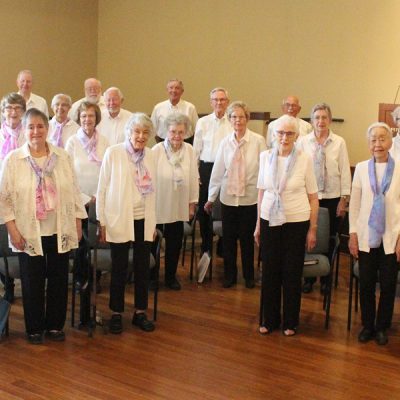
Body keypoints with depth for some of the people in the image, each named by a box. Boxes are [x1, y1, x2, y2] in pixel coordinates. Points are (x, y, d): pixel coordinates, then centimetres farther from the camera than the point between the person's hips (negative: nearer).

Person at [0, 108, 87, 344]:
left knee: (59, 280, 10)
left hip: (60, 232, 2)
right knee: (33, 282, 8)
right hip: (29, 234, -2)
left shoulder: (62, 157, 2)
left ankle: (55, 325, 27)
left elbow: (74, 192, 6)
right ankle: (34, 328, 25)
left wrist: (78, 223, 4)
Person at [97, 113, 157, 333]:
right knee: (119, 269, 5)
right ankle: (116, 314, 19)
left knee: (143, 268, 9)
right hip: (119, 220, -4)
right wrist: (102, 222, -6)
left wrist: (153, 222, 10)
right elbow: (102, 189, -5)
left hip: (143, 221, 4)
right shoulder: (113, 153, -8)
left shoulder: (150, 155, 5)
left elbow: (152, 190, 10)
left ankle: (140, 312, 22)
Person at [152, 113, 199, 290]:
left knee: (174, 243, 13)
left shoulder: (189, 150, -3)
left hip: (179, 207, 3)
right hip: (158, 206, -3)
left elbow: (194, 178, 3)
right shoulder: (157, 150, -14)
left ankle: (171, 276, 30)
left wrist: (192, 203, 6)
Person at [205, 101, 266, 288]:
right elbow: (217, 171, 5)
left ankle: (249, 275, 27)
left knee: (247, 238, 8)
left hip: (250, 197, -2)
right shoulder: (225, 142, 1)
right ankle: (229, 275, 26)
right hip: (228, 197, 2)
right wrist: (211, 197, 9)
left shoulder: (258, 141, -7)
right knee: (228, 238, 9)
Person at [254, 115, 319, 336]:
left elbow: (313, 197, -2)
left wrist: (312, 229, -2)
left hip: (296, 222, -2)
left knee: (292, 273, 7)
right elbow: (261, 191, 8)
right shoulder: (266, 156, 0)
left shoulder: (304, 159, -7)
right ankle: (269, 319, 25)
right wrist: (258, 224, 9)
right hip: (270, 220, 2)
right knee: (269, 271, 9)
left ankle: (290, 322, 24)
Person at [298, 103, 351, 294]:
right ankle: (309, 277, 20)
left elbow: (345, 171, 0)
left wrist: (344, 199, -1)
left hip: (332, 197, 0)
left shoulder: (339, 142, -2)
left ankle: (325, 279, 23)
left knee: (329, 240, 8)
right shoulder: (303, 141, 0)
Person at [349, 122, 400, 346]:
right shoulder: (361, 168, 1)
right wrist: (353, 234, 2)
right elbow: (354, 203, 5)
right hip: (366, 237, 1)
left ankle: (382, 327, 25)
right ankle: (367, 326, 25)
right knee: (366, 284, 7)